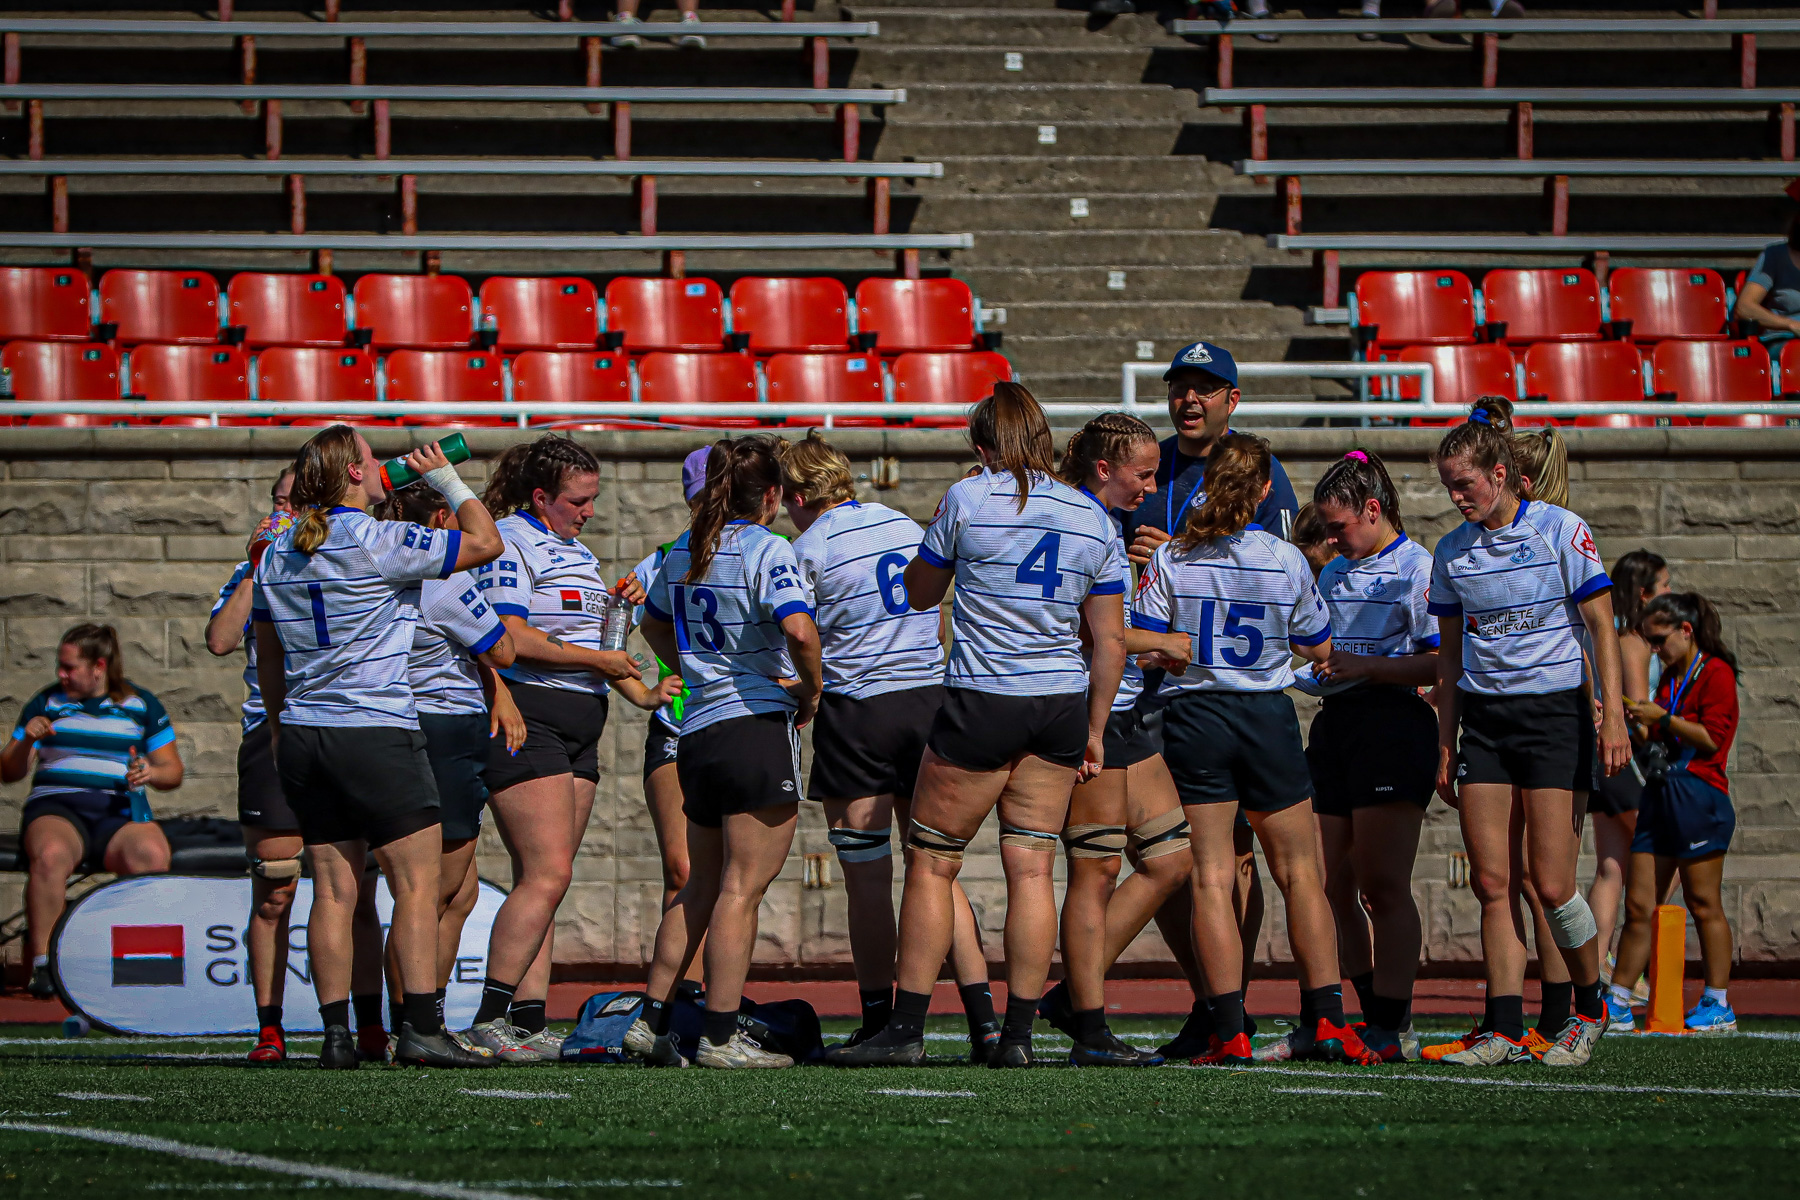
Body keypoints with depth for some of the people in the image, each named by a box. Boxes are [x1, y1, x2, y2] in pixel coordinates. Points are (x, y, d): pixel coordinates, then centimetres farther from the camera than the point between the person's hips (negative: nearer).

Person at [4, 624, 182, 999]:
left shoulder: (142, 705, 14)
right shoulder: (46, 703, 15)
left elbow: (173, 772, 14)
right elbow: (8, 773, 13)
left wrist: (151, 772, -9)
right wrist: (27, 741, -8)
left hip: (120, 810, 1)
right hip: (55, 806, 0)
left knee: (153, 856, -35)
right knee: (50, 854, -38)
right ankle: (43, 965, -36)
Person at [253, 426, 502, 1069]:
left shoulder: (278, 553, 10)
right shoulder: (378, 543, -12)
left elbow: (267, 653, 18)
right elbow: (485, 543, -6)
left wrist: (279, 726, 29)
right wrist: (449, 481, 8)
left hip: (303, 735, 7)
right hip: (377, 732, -7)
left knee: (333, 889, 7)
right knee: (416, 883, -3)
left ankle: (336, 1034, 4)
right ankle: (419, 1027, -9)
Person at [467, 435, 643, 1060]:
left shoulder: (577, 552, 22)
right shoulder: (511, 544, -6)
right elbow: (513, 640, -16)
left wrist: (643, 689, 16)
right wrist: (598, 659, -9)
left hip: (578, 728, 9)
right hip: (525, 720, -9)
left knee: (543, 879, 3)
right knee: (548, 873, -15)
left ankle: (529, 1022, 1)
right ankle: (489, 1017, -14)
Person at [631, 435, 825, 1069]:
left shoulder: (683, 551, 13)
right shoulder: (767, 550, -9)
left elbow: (654, 624, 30)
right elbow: (799, 629, -24)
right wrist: (811, 688, -9)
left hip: (697, 731, 7)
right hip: (759, 726, -7)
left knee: (702, 886, 17)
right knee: (743, 887, -5)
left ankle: (652, 1018, 15)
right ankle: (720, 1036, -7)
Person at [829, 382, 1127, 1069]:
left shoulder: (969, 498, -6)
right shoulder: (1094, 520, 5)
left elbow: (919, 594, 6)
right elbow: (1110, 639, 6)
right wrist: (1094, 731, 13)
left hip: (982, 702, -4)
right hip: (1063, 703, 4)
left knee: (931, 861, 4)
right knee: (1031, 869, 6)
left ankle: (906, 1029, 3)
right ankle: (1018, 1032, 4)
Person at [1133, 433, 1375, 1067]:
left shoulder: (1171, 559, -6)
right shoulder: (1286, 560, -3)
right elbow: (1319, 646, 8)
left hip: (1194, 717, -1)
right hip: (1268, 713, 1)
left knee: (1211, 877, 0)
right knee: (1300, 872, 11)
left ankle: (1229, 1030, -7)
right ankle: (1325, 1018, 7)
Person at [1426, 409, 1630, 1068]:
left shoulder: (1560, 531, -5)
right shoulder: (1451, 552, 8)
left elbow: (1600, 625, -4)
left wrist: (1613, 717, -12)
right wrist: (1445, 743, 11)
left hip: (1555, 711, -4)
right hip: (1483, 719, 4)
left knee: (1550, 884, -8)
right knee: (1492, 883, -4)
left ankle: (1589, 1007, 14)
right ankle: (1503, 1030, -3)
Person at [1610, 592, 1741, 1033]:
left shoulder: (1716, 673, -6)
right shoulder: (1670, 677, 20)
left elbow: (1712, 737, -14)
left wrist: (1663, 718, -14)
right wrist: (1640, 722, 12)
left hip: (1699, 796, -8)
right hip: (1661, 792, 8)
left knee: (1703, 903, -4)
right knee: (1639, 905, 5)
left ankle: (1719, 1005, 2)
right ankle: (1618, 1001, 7)